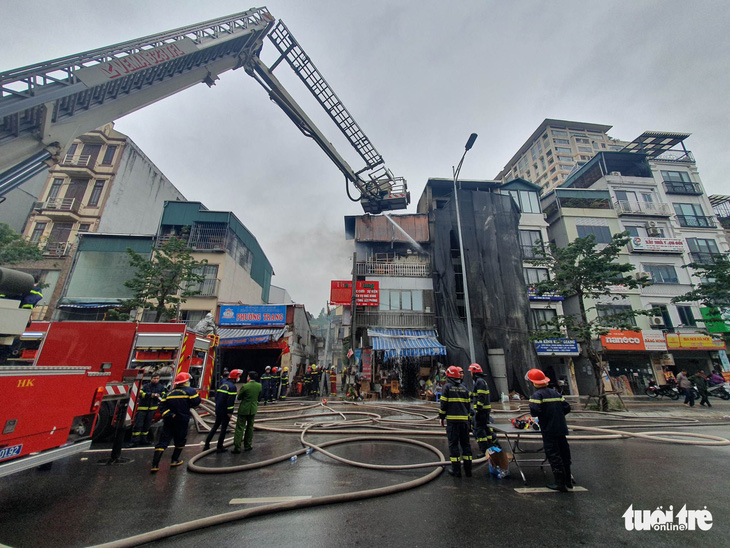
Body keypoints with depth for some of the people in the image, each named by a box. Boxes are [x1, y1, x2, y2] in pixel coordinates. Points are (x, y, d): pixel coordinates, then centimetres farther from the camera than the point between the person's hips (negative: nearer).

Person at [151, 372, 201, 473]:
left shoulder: (169, 393, 12)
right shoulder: (190, 391, -5)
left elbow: (162, 406, 3)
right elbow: (196, 402, -10)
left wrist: (168, 415, -6)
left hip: (169, 421, 4)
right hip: (182, 420, -4)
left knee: (163, 441, 6)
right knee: (180, 441, 15)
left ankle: (155, 465, -2)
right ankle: (174, 460, 22)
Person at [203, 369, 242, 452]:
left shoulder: (222, 385, 9)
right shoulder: (232, 386, -18)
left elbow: (216, 396, 14)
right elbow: (231, 400, -23)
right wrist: (230, 412, -17)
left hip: (218, 410, 8)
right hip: (225, 411, -8)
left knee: (215, 426, 21)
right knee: (223, 428, 5)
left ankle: (206, 445, 24)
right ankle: (219, 447, 13)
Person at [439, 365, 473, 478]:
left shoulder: (447, 387, -5)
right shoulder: (464, 388, 11)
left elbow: (443, 403, -6)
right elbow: (468, 405, 14)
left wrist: (441, 417, 4)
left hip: (452, 419, -5)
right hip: (464, 420, 5)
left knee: (453, 444, 3)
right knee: (465, 443, 14)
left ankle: (456, 470, 5)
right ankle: (468, 469, 17)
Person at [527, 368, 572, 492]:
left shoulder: (537, 395, -15)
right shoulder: (555, 393, 7)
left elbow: (534, 411, -26)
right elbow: (567, 408, 9)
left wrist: (533, 413, -3)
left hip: (549, 430, -7)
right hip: (561, 429, 7)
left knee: (553, 455, 4)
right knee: (564, 453, 19)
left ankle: (560, 483, 10)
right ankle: (568, 481, 33)